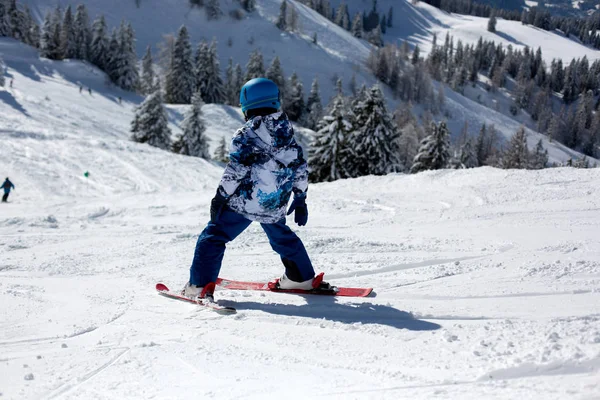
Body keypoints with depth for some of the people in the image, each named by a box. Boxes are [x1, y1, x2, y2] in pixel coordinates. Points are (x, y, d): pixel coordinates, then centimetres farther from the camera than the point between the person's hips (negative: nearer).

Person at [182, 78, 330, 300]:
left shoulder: (245, 135, -10)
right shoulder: (288, 136, 7)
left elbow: (235, 171, -15)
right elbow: (300, 169, 12)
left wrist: (220, 197, -7)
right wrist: (300, 200, 21)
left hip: (244, 202, -5)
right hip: (275, 206, 6)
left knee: (213, 237, 1)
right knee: (282, 237, 29)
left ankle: (200, 285, -6)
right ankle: (302, 278, 36)